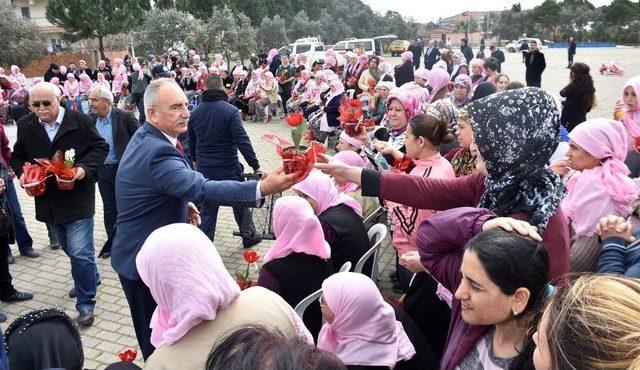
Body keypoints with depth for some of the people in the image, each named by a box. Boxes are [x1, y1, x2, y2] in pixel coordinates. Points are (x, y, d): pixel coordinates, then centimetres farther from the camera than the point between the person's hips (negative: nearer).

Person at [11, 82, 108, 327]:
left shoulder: (80, 121, -10)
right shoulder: (25, 126, 2)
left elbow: (100, 148, -2)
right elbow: (17, 157, 14)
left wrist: (85, 168, -18)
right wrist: (22, 173, -7)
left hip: (77, 198, -5)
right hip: (48, 200, 5)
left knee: (80, 252, -8)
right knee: (69, 248, 21)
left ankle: (86, 302, 7)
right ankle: (91, 278, 46)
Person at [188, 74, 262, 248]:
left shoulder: (195, 112, 1)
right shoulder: (230, 111, -15)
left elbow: (191, 142, 14)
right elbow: (242, 141, -20)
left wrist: (195, 160, 32)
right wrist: (255, 166, -16)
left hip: (204, 169, 4)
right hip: (229, 168, -4)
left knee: (208, 209, 12)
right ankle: (248, 236, 31)